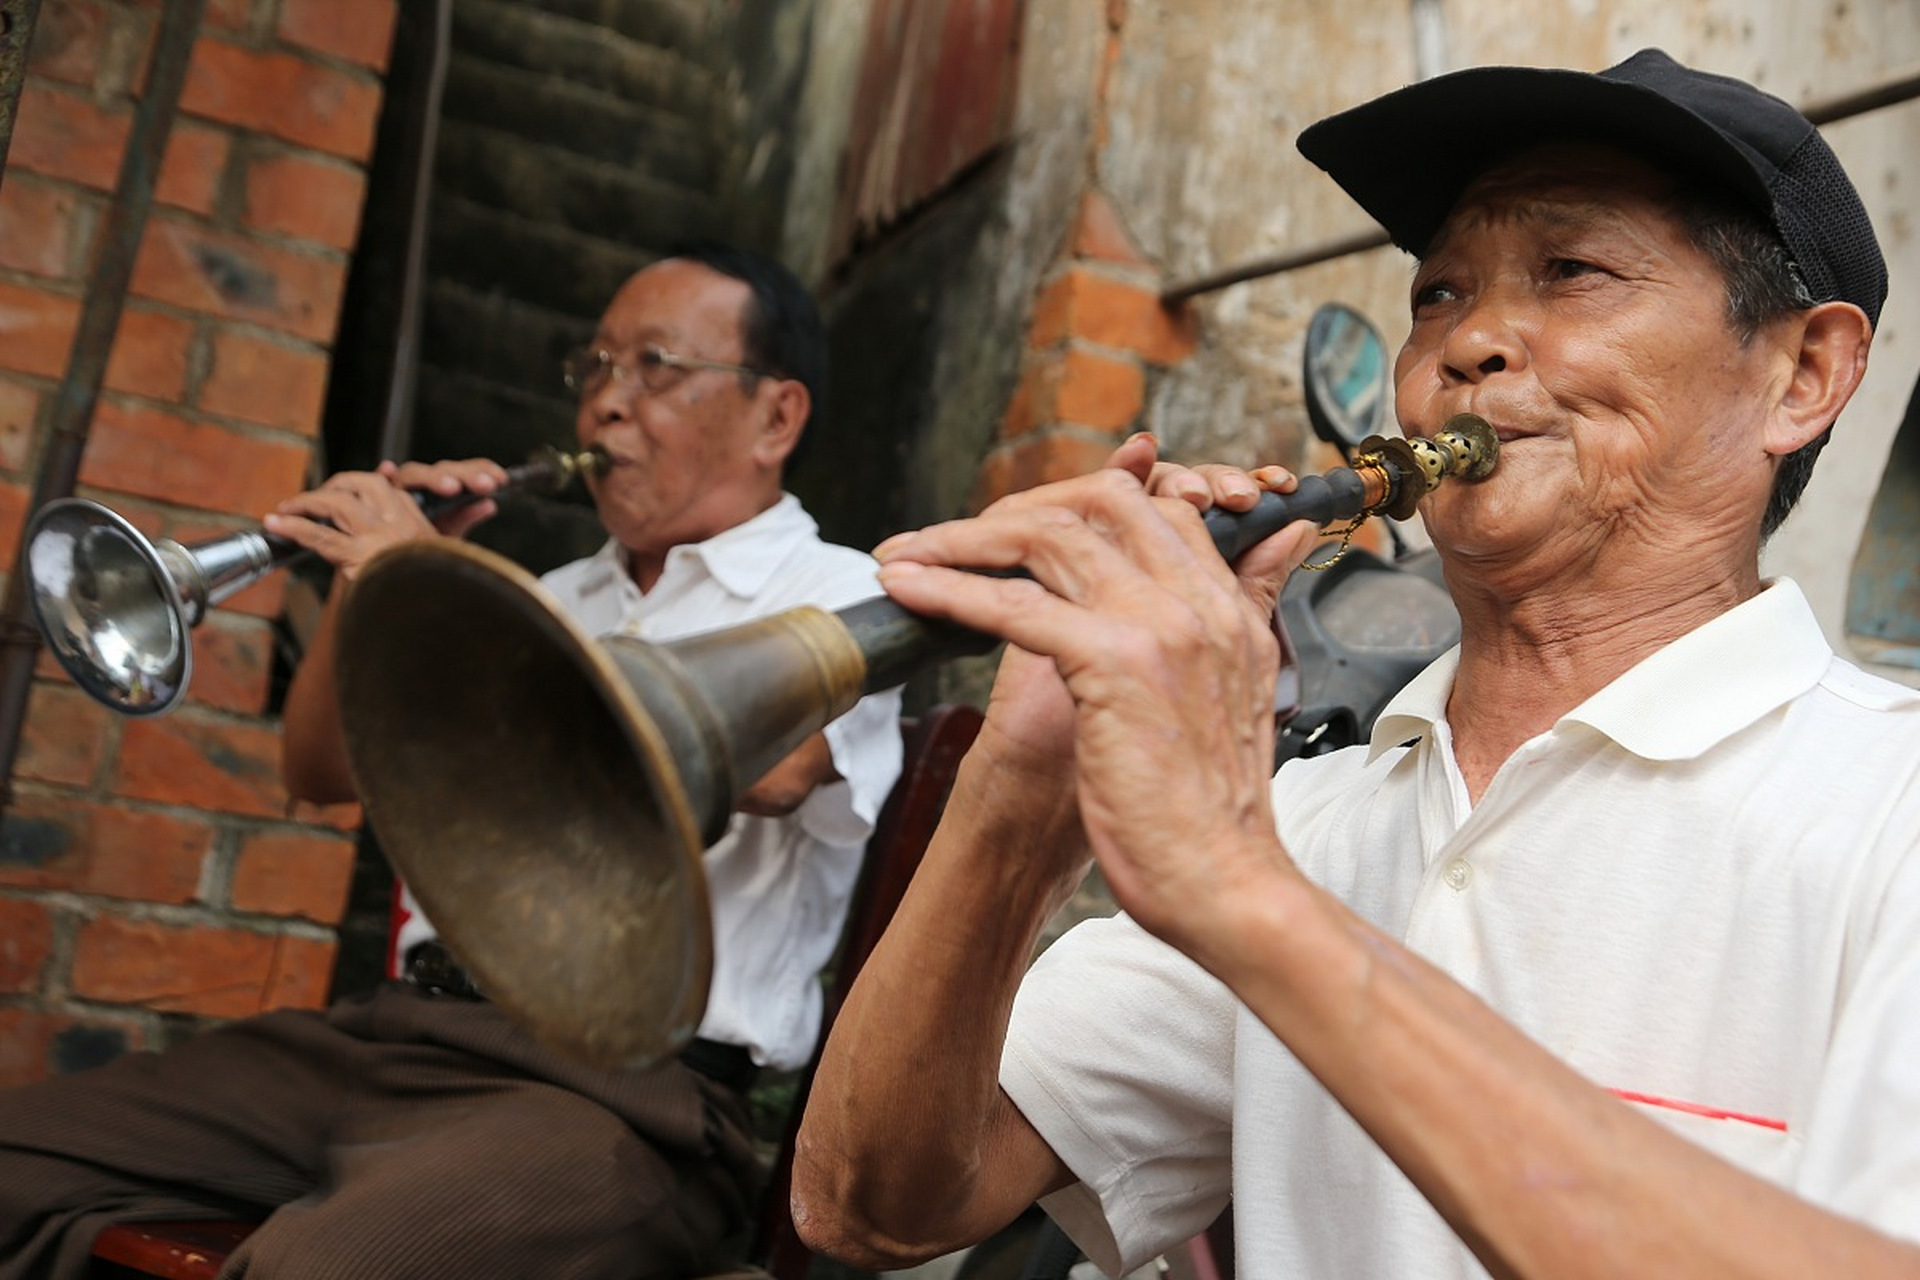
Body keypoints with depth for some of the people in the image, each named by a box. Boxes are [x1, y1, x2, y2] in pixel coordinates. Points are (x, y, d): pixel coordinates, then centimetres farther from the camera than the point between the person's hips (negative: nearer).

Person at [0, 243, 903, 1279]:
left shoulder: (841, 597, 2)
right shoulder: (559, 598, 23)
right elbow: (325, 774, 21)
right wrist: (363, 586, 2)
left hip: (622, 1085, -6)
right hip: (389, 1034, 7)